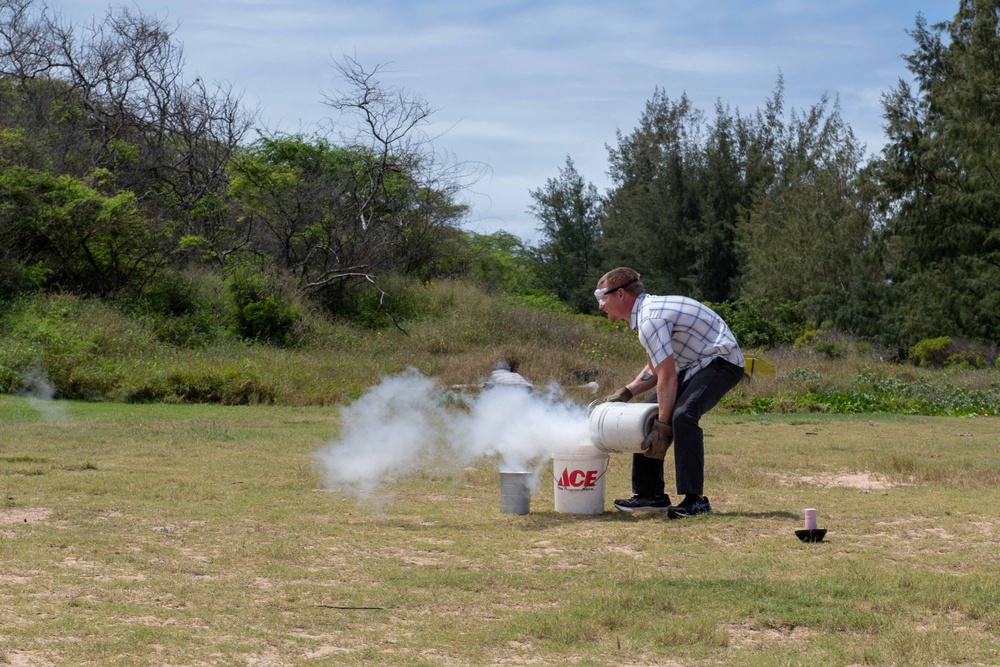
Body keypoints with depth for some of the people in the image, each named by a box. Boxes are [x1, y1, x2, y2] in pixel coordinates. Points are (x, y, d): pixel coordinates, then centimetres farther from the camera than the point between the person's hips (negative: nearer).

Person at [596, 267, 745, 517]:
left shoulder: (650, 318, -23)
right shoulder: (647, 310, 9)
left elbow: (668, 377, -26)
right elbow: (654, 370, 17)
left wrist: (663, 427, -24)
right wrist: (625, 393, 3)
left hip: (722, 362, -11)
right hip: (696, 364, 11)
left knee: (682, 415, -30)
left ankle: (695, 499, -28)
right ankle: (650, 494, 13)